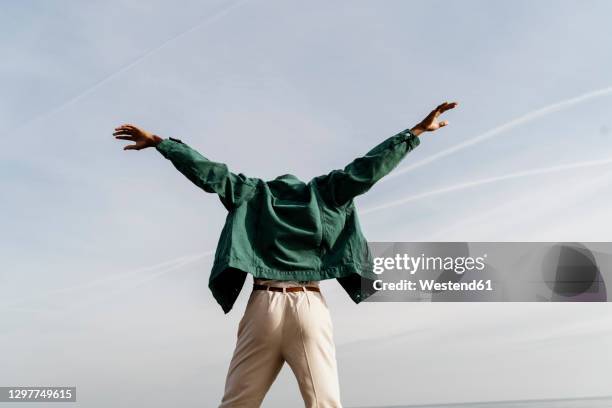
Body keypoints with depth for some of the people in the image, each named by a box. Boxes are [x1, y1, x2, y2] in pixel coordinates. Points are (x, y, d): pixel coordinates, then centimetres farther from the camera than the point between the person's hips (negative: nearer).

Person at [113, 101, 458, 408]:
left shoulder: (254, 195, 20)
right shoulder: (323, 195, 19)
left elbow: (208, 172, 18)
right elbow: (367, 168, 18)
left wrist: (157, 141, 26)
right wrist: (418, 130, 25)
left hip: (264, 305, 1)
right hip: (310, 305, 0)